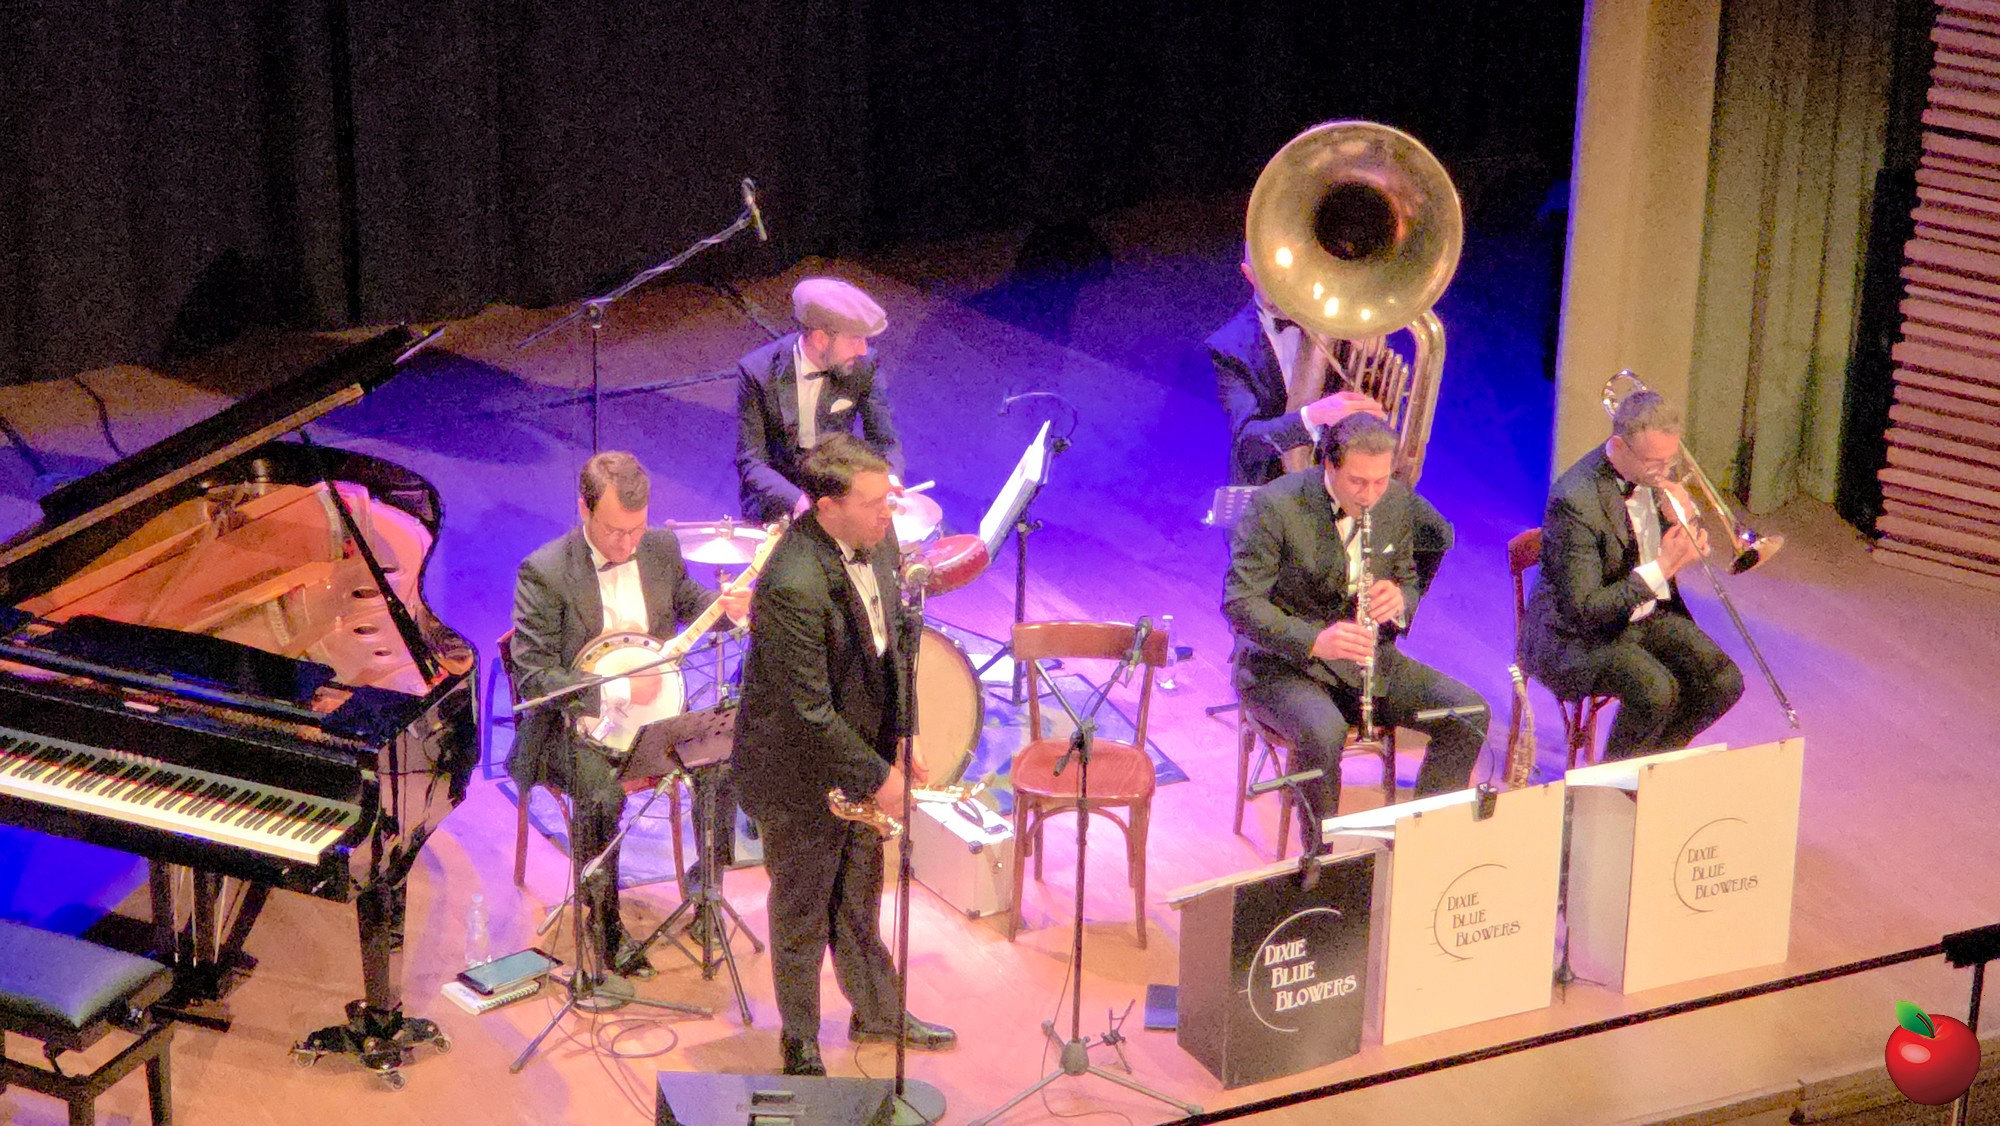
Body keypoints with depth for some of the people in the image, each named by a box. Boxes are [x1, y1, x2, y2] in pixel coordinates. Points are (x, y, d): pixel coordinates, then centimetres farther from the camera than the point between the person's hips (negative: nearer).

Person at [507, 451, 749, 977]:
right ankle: (604, 921, -11)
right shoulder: (543, 573, -17)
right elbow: (533, 678, -18)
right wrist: (618, 692, -25)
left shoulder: (660, 547, 0)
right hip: (573, 726, -5)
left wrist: (725, 605, -2)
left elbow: (685, 598, 22)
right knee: (601, 794, -32)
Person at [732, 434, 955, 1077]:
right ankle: (800, 1046, 31)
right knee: (803, 913, 12)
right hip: (801, 772, -7)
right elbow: (811, 712, -29)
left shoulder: (876, 537, -8)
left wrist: (903, 732, 4)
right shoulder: (793, 585, -34)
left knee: (860, 896, 26)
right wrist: (878, 777, -21)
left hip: (862, 748, 7)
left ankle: (877, 1012, 45)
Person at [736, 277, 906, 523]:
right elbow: (751, 463, -17)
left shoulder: (862, 367, -9)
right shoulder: (756, 372, -17)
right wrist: (798, 503, -34)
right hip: (774, 501, -3)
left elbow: (885, 441, -4)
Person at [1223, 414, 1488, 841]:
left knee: (1469, 713, -13)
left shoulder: (1397, 501, 1)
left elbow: (1409, 582, 13)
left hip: (1368, 659, 6)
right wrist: (1315, 641, -34)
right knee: (1323, 732, -37)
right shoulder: (1274, 506, -17)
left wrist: (1399, 601, -14)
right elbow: (1240, 603, -19)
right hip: (1281, 664, -6)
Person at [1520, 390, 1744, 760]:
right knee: (1656, 689, -31)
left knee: (1724, 681, -9)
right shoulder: (1575, 500, -28)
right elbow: (1585, 611, -28)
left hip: (1648, 613, 8)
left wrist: (1683, 516, -12)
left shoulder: (1651, 474, -4)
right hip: (1576, 635, -8)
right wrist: (1662, 567, -30)